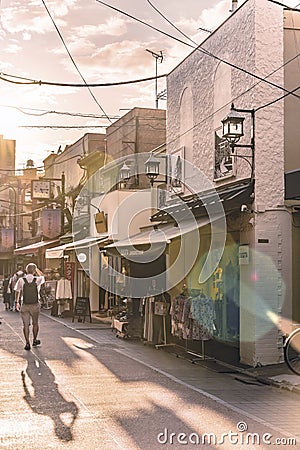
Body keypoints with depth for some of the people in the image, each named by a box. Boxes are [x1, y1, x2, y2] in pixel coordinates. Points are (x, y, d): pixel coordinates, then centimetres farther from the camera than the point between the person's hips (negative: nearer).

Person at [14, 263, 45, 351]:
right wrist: (36, 269, 17)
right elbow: (42, 275, 19)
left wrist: (17, 302, 12)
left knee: (26, 324, 4)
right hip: (35, 305, 1)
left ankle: (27, 343, 1)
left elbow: (17, 292, 1)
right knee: (35, 323, 18)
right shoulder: (37, 280, -5)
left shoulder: (21, 280, -6)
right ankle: (35, 340, 32)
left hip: (25, 305, -1)